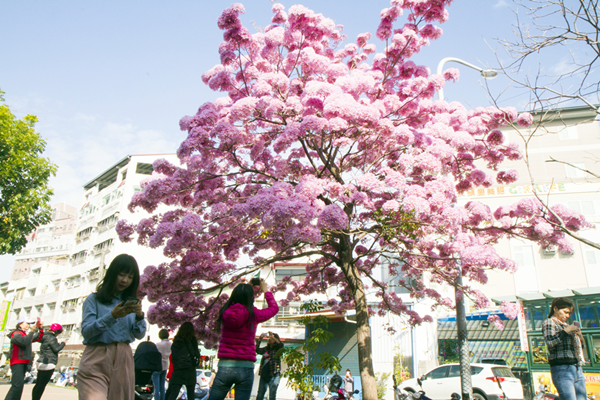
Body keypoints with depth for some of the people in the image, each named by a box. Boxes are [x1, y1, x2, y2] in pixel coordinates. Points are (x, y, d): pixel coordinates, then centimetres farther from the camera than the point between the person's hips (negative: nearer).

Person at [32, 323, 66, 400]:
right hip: (48, 364, -10)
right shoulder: (52, 338, -14)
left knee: (38, 384, 13)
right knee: (42, 384, -8)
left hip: (41, 363, 10)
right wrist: (63, 344, -1)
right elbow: (56, 349, -17)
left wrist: (58, 344, 16)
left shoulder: (46, 336, 14)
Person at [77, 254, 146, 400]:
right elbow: (86, 331, -6)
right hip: (97, 360, -3)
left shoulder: (131, 302, 14)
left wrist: (139, 315, -11)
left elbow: (140, 335, 8)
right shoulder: (94, 299, 6)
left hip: (123, 360, 4)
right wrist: (112, 316, -18)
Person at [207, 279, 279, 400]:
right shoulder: (253, 315, -4)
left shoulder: (225, 312, -1)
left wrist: (248, 288, 33)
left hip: (224, 367, 1)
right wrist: (265, 290, 29)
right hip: (246, 368, -1)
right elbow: (274, 307, 15)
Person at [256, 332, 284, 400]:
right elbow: (257, 350, 8)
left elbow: (281, 344, -19)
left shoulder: (277, 349, 1)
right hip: (263, 375, 5)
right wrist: (260, 339, -1)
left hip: (273, 376, -5)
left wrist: (273, 337, -19)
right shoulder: (265, 349, 16)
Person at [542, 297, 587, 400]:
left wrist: (579, 336, 8)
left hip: (577, 368, 8)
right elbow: (550, 342, -17)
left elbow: (578, 347, 28)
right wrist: (566, 330, -13)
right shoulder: (548, 323, 1)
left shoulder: (566, 325, 23)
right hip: (562, 369, -8)